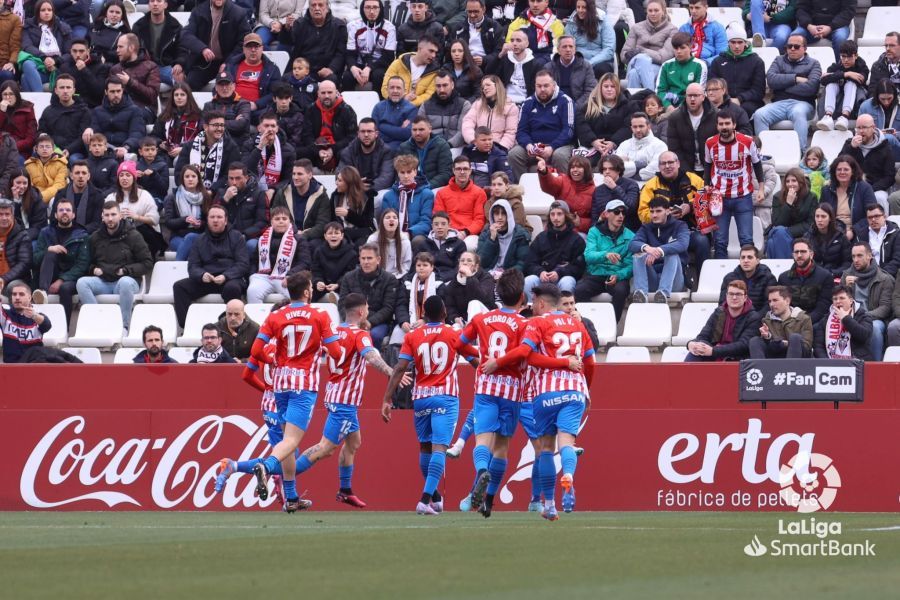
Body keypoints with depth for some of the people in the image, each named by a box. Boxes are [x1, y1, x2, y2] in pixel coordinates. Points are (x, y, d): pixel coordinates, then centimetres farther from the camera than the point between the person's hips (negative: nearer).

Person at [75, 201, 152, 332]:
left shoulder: (133, 236, 3)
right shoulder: (95, 238, 14)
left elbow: (147, 263, 1)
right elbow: (88, 263, 25)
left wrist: (126, 270, -12)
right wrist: (93, 270, 1)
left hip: (126, 279, -3)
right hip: (102, 281, 3)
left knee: (125, 282, -40)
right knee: (81, 282, -27)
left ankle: (124, 326, -34)